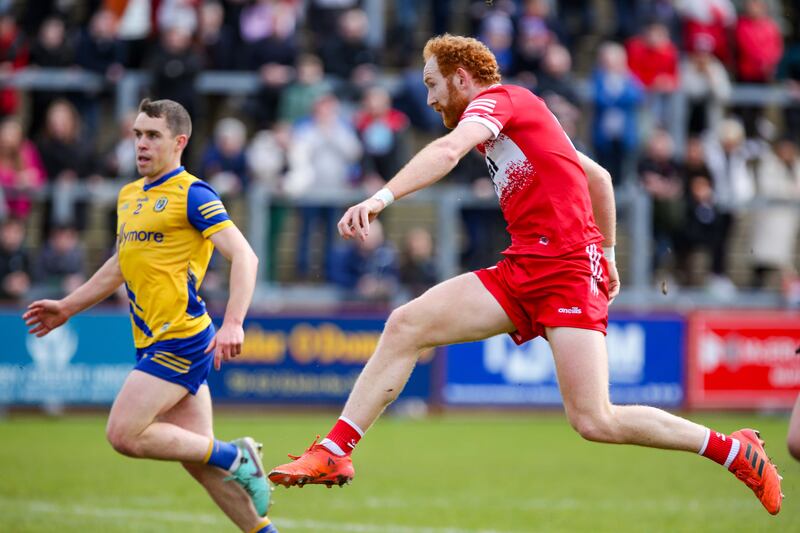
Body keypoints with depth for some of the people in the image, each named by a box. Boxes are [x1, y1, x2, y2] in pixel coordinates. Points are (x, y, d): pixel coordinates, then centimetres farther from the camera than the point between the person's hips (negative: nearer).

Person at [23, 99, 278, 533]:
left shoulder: (192, 194, -9)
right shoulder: (129, 196, 16)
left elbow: (244, 256, -18)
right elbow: (121, 265, 32)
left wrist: (233, 323, -29)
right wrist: (68, 307, 32)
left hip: (182, 339, -8)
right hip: (153, 343, 8)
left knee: (124, 434, -14)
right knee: (195, 454, 6)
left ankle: (235, 457, -2)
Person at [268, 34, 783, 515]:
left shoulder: (498, 98, -3)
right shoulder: (518, 120, 24)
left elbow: (448, 149, -24)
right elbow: (599, 176, 32)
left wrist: (382, 196, -37)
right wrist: (606, 252, 33)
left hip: (568, 268, -9)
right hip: (523, 269, 9)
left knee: (595, 421, -16)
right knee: (406, 324, -7)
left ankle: (733, 448, 1)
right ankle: (334, 452, -6)